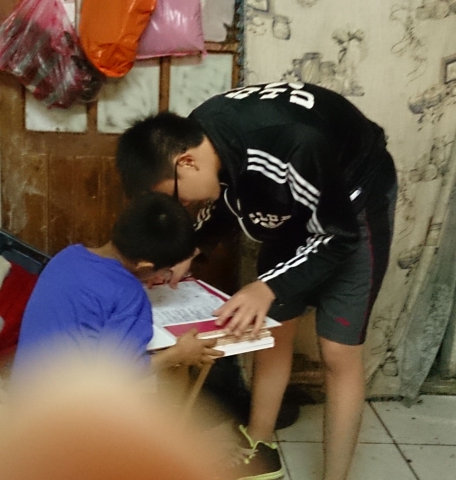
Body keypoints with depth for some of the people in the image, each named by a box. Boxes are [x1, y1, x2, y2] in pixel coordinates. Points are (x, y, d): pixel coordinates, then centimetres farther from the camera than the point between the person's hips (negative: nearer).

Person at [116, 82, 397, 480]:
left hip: (354, 200, -7)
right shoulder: (200, 136, -19)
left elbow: (338, 237, -27)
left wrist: (268, 287, -37)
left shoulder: (294, 148, -41)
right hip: (294, 201, 7)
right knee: (271, 327, 11)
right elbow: (227, 198, 3)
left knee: (338, 352, -5)